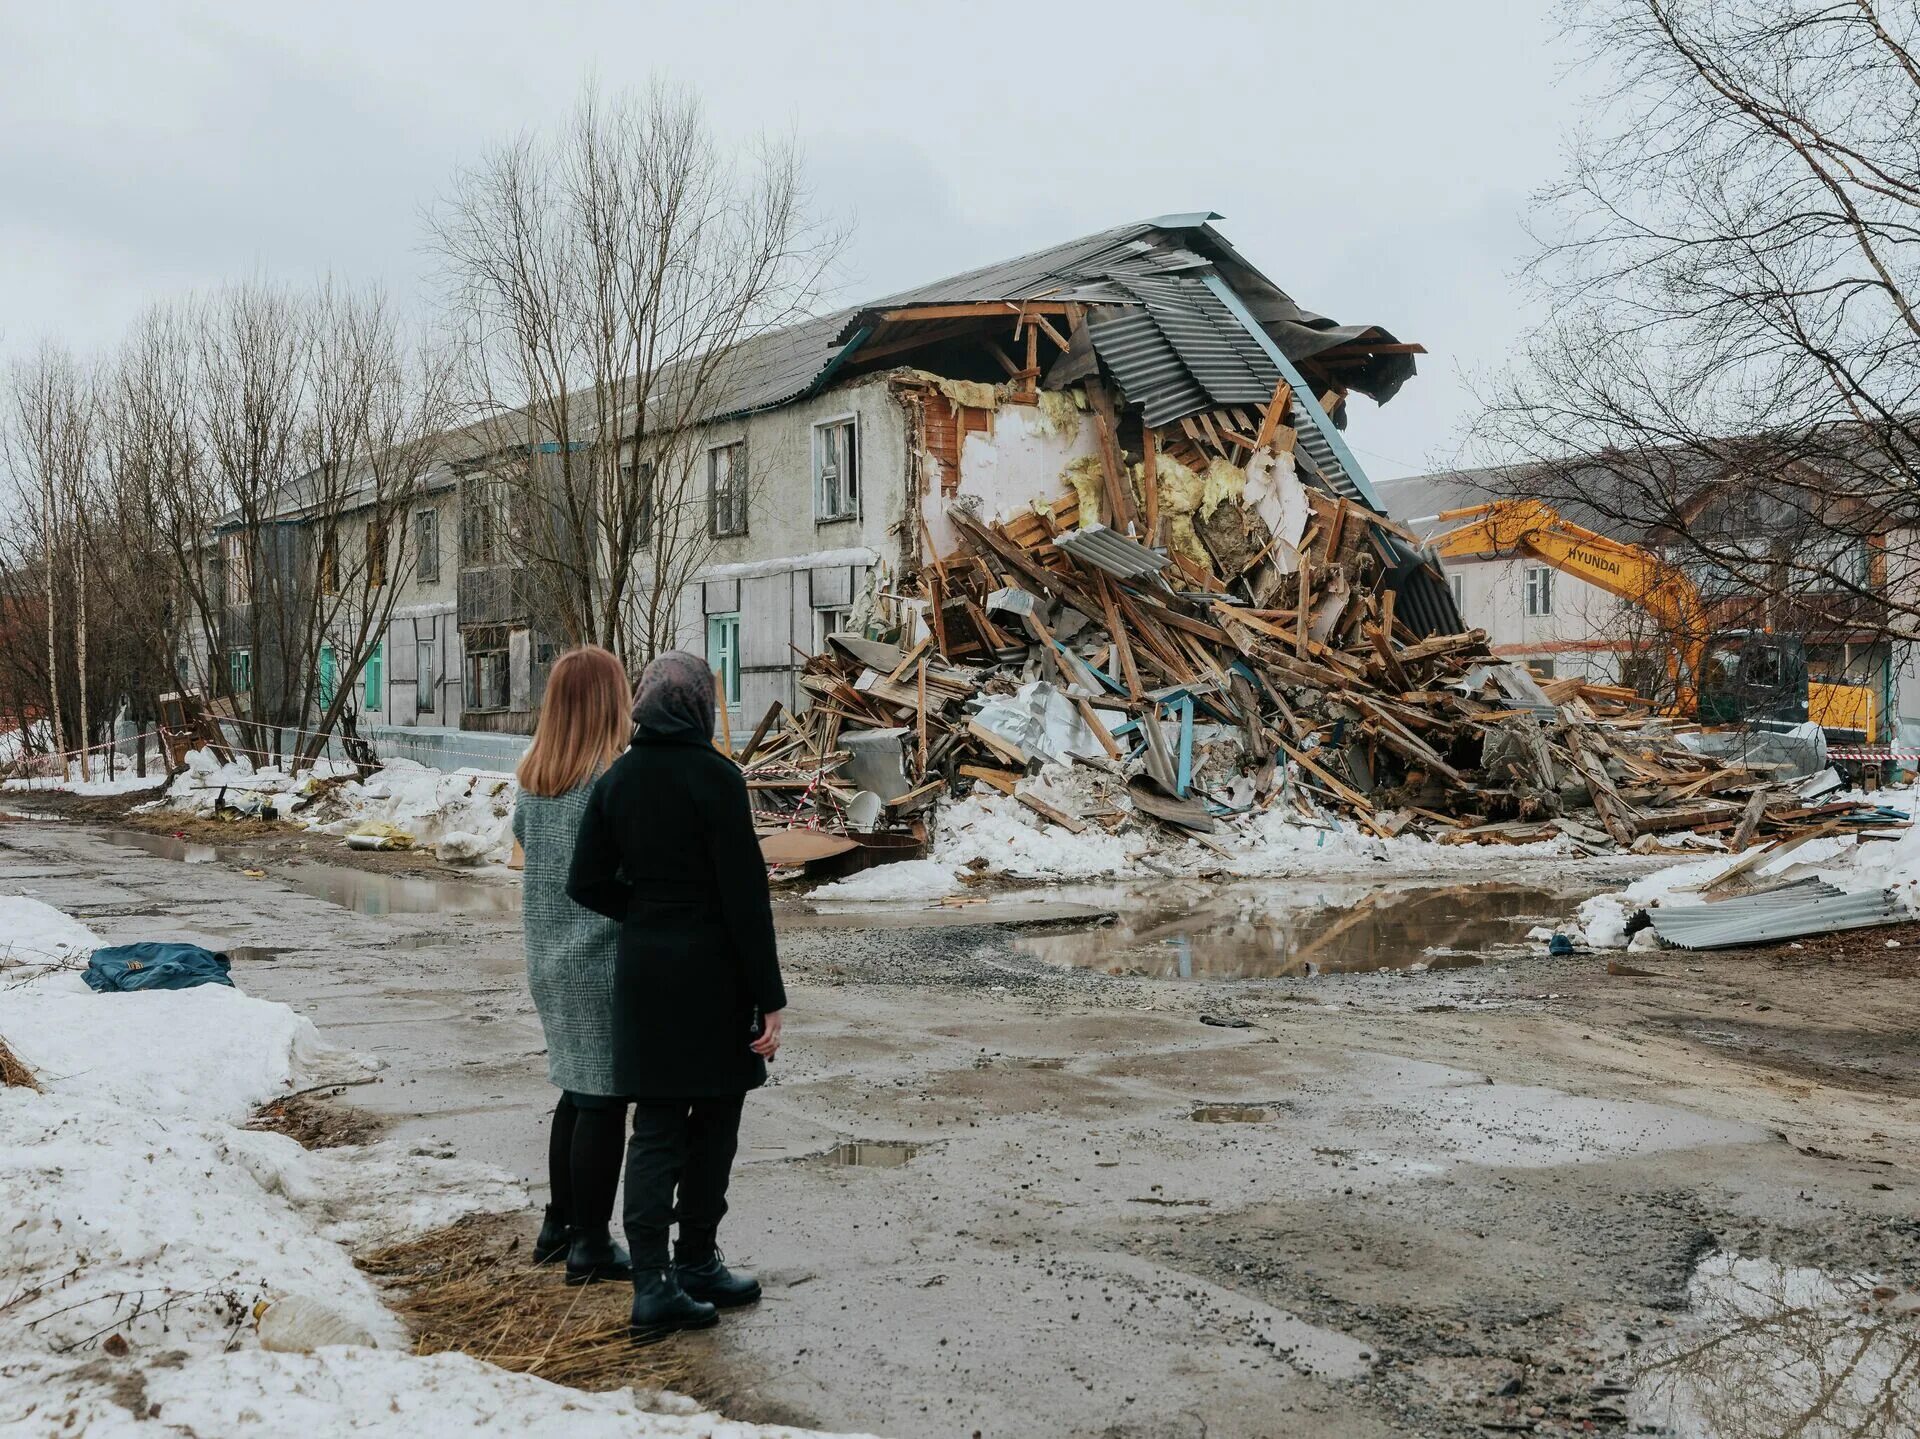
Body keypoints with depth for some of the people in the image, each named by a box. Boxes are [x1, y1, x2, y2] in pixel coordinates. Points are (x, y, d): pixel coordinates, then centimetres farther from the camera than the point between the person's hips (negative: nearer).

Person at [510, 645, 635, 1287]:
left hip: (547, 957, 7)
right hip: (604, 956, -7)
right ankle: (589, 1245, 9)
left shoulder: (533, 773, 4)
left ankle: (558, 1223, 28)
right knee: (603, 1098, 2)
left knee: (577, 1089, 19)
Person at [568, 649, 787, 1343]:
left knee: (656, 1127, 8)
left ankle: (652, 1283, 2)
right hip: (712, 972, -5)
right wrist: (769, 999, -12)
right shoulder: (715, 776, -13)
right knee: (712, 1122, 11)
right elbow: (745, 893, -15)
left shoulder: (617, 779, 3)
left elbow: (588, 883, 4)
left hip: (642, 970, 5)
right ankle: (696, 1264, 21)